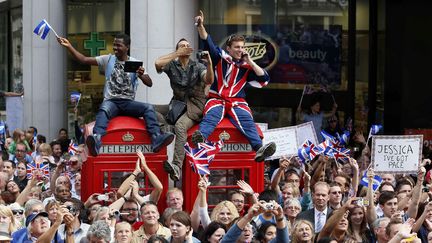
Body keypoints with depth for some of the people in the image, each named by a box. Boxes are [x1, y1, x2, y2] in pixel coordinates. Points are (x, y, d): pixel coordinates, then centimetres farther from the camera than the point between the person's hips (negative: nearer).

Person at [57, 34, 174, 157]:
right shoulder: (108, 60, 11)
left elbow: (149, 83, 2)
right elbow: (84, 59, 6)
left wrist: (141, 75, -20)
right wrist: (69, 46, -5)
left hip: (129, 102, 1)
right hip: (111, 101, -1)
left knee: (149, 108, -26)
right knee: (103, 110, -37)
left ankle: (156, 139, -43)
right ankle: (97, 140, -63)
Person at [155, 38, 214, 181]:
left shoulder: (197, 67, 5)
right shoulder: (172, 66, 7)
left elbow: (209, 80, -11)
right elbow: (158, 63, -14)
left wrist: (209, 63, -27)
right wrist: (178, 54, -13)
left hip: (195, 105, -4)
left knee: (180, 125, -32)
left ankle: (177, 167, -45)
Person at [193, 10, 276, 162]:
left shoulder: (247, 66, 16)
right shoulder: (221, 57, 13)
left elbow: (264, 79, 6)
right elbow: (207, 43, 1)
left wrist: (250, 62, 3)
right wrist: (201, 26, -16)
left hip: (237, 103, 1)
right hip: (217, 99, -1)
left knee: (247, 121, -27)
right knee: (210, 117, -33)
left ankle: (259, 149, -50)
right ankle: (200, 137, -64)